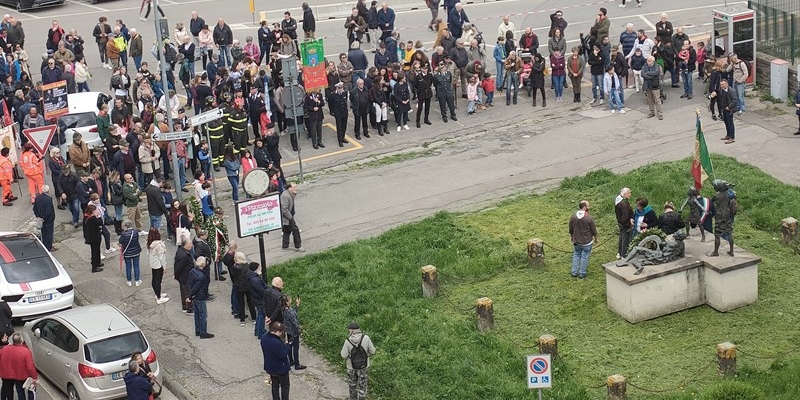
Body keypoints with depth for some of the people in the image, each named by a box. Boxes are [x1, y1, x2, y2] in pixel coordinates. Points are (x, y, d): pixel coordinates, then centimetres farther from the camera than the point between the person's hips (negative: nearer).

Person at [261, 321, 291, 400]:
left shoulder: (264, 338, -9)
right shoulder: (277, 343, -37)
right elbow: (283, 355, -27)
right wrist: (287, 346, -13)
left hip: (270, 368, 7)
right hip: (281, 369, -7)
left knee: (275, 385, 23)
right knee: (285, 387, 15)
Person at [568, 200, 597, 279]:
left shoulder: (573, 217, -8)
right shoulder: (589, 218, -20)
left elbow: (571, 230, 5)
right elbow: (593, 230, -10)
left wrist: (571, 237, 24)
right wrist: (596, 239, 8)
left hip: (577, 242, 4)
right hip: (587, 243, -4)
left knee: (576, 256, 18)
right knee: (584, 257, 8)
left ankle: (574, 272, 22)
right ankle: (582, 273, 17)